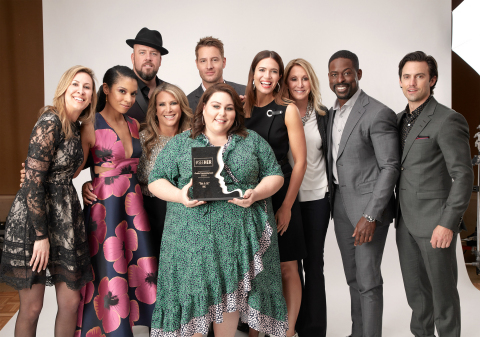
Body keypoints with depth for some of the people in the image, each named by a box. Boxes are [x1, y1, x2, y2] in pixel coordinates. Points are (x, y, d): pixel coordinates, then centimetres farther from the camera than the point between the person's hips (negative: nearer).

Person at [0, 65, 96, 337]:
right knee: (32, 308, 3)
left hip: (65, 217, 8)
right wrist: (41, 235, -18)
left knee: (71, 301, 8)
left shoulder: (75, 126, 11)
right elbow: (33, 182, -19)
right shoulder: (50, 122, -14)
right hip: (34, 219, -8)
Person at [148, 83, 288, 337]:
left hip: (238, 237, 1)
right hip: (193, 238, -1)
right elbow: (156, 181, 6)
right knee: (192, 295, 1)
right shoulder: (179, 143, 8)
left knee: (231, 293, 8)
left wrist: (256, 194, -10)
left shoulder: (253, 141, 11)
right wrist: (179, 195, -14)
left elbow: (274, 176, 10)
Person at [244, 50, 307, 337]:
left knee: (287, 268, 3)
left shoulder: (288, 110, -2)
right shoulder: (242, 107, 6)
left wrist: (286, 205, -10)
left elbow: (300, 161, -5)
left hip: (281, 196, -3)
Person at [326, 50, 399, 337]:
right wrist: (332, 202, 9)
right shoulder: (333, 113, 10)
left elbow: (391, 167, -17)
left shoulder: (379, 114, -15)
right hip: (341, 203, 7)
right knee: (353, 277, 17)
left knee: (368, 280, -1)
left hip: (369, 206, -7)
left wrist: (371, 216, -21)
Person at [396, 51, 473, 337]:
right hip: (406, 221, 7)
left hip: (435, 222, -7)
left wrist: (447, 224, -19)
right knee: (415, 289, 16)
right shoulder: (401, 120, 11)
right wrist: (397, 214, 11)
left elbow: (463, 176, -15)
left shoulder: (448, 120, -12)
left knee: (442, 290, 5)